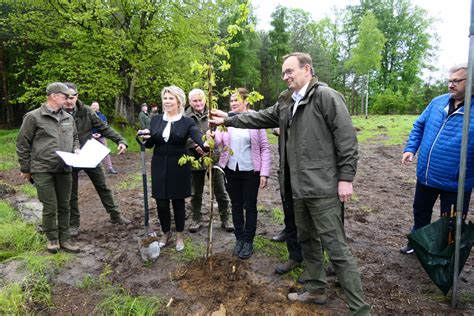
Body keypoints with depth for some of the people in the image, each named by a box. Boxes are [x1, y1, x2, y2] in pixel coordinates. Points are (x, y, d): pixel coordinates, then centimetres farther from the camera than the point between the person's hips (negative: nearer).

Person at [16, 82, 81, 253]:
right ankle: (52, 239, 20)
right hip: (43, 170, -5)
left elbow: (75, 138, 25)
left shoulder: (69, 118, 10)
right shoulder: (33, 117, -5)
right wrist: (25, 169, 0)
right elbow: (23, 144, -2)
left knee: (64, 206, 9)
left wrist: (76, 149, 3)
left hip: (64, 170, 5)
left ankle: (64, 239, 21)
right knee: (50, 207, 0)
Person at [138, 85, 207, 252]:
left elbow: (198, 135, -24)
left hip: (179, 167, -2)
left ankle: (179, 235, 29)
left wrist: (205, 144, -47)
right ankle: (166, 233, 32)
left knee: (178, 202, 9)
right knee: (161, 203, 7)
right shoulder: (156, 119, 5)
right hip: (159, 167, 3)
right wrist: (146, 137, -16)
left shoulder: (187, 122, -5)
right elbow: (149, 145, 8)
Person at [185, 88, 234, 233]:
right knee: (196, 192, 15)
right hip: (195, 159, 1)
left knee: (221, 191, 7)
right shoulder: (186, 118, -1)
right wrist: (195, 146, -19)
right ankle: (196, 219, 31)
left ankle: (225, 218, 22)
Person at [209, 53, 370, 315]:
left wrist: (345, 177, -16)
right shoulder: (286, 102, 13)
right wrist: (229, 119, 19)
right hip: (299, 187, 8)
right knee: (307, 241, 19)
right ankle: (315, 290, 36)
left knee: (336, 248, -4)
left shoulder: (326, 96, -10)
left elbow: (347, 138, -14)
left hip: (322, 187, -8)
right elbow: (261, 118, 21)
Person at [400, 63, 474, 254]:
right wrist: (410, 149, -1)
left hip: (455, 183, -5)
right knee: (420, 212, 23)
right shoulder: (438, 102, 0)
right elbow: (419, 126, 11)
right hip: (425, 176, 5)